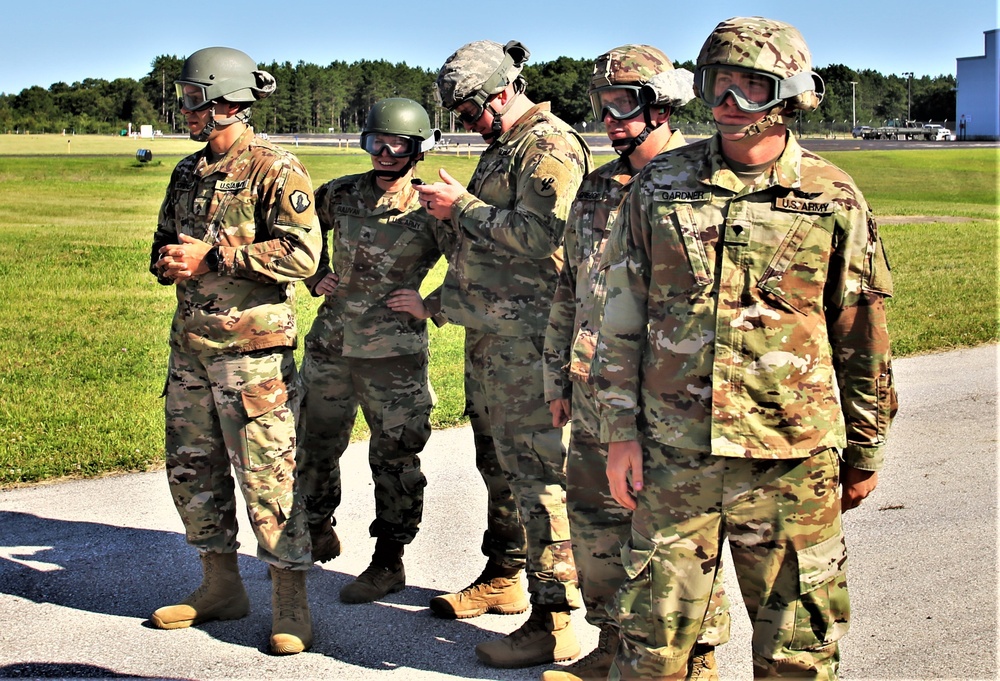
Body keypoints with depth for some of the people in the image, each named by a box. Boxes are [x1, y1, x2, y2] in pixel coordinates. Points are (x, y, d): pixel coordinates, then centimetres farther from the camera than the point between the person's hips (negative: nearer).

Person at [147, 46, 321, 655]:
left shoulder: (276, 172, -9)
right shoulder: (188, 174, 15)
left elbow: (302, 255, -20)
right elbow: (164, 244, 24)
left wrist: (212, 256, -19)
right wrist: (169, 260, -1)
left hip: (252, 349, -8)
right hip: (190, 345, 8)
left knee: (267, 476, -5)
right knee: (192, 468, 13)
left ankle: (291, 604, 5)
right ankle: (221, 587, 27)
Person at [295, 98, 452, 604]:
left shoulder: (431, 211, -9)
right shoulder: (340, 195, 3)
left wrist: (429, 305, -9)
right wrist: (315, 277, 11)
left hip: (393, 355, -5)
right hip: (329, 347, 5)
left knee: (393, 459, 3)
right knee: (314, 446, 17)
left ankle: (388, 563, 17)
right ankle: (318, 534, 40)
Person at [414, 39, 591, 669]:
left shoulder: (549, 145, -12)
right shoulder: (502, 148, 20)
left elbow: (537, 234, -23)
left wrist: (462, 206, -15)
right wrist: (454, 212, 10)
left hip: (526, 339, -10)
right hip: (490, 333, 11)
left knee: (536, 472, -10)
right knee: (499, 461, 19)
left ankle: (555, 620, -7)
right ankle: (503, 579, 33)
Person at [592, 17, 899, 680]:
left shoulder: (834, 200, -1)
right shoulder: (660, 184, 4)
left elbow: (863, 342, 6)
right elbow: (623, 320, 7)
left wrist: (864, 452, 9)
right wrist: (622, 430, 2)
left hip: (792, 462, -1)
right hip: (674, 456, 1)